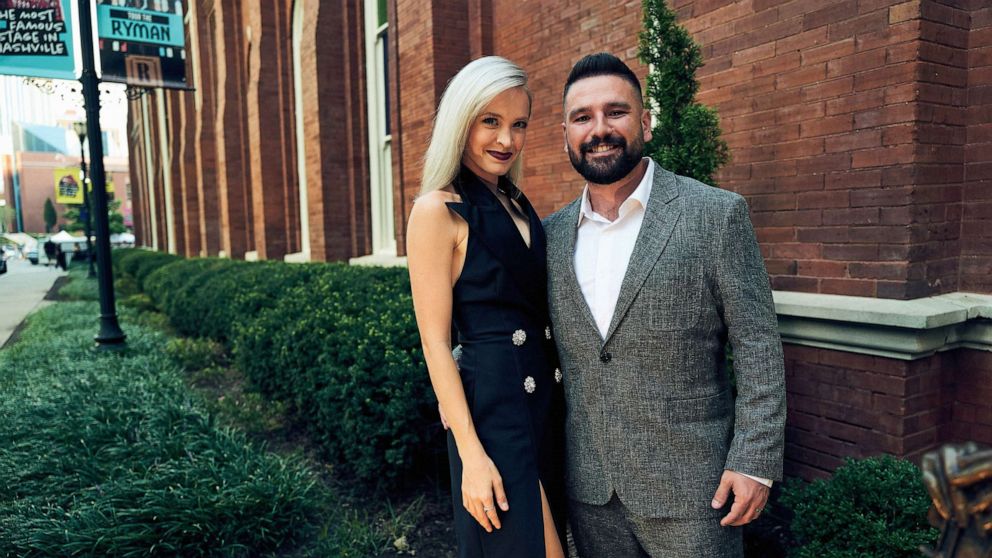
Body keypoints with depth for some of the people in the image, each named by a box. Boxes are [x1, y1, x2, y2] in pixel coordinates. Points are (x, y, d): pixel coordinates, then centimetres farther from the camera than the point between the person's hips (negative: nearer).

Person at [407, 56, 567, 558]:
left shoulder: (519, 206, 11)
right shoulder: (438, 211, -11)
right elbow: (435, 342, -13)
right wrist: (471, 455, -17)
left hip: (548, 398, 8)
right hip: (493, 406, -7)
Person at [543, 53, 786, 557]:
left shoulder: (716, 214, -9)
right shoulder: (552, 234, 3)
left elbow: (757, 345, -8)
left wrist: (755, 462, -11)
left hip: (687, 485, -3)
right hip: (587, 484, 4)